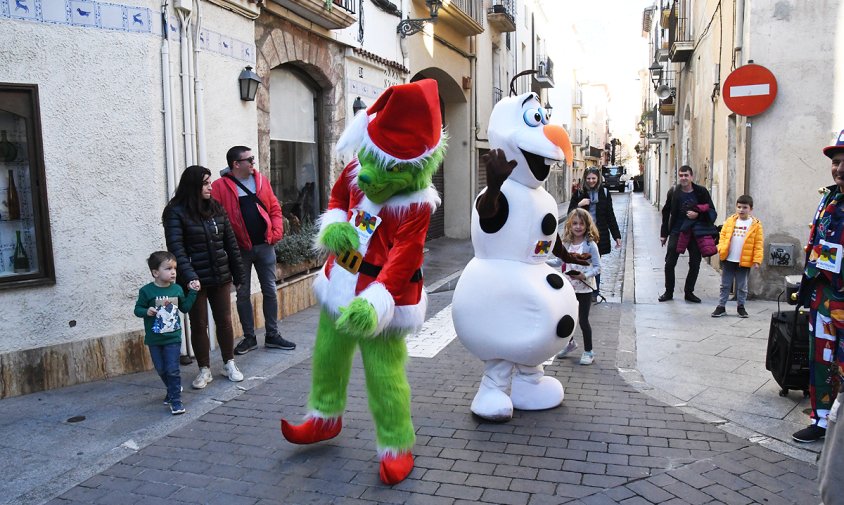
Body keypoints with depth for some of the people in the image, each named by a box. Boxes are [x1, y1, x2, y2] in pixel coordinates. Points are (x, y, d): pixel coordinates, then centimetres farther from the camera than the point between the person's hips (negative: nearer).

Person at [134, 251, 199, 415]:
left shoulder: (177, 289, -2)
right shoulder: (146, 291, -11)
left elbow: (185, 307, 9)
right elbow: (137, 309, -4)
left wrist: (192, 292, 2)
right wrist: (146, 311, -25)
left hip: (173, 338, 0)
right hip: (154, 340, 0)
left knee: (172, 370, -4)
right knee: (161, 369, 15)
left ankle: (176, 400, 3)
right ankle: (173, 390, 39)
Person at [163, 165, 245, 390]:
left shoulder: (216, 208, 7)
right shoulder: (176, 212, -8)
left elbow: (230, 241, 9)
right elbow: (176, 247, -16)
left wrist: (237, 271, 8)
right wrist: (189, 276, -27)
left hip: (220, 277, 4)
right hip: (196, 279, -4)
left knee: (224, 321, 11)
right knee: (199, 325, 7)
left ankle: (229, 364, 25)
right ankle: (204, 370, 20)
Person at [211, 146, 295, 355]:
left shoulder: (261, 180, 6)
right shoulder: (220, 186, -7)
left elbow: (275, 208, 8)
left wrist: (277, 232, -4)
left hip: (265, 245, 3)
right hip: (240, 249, -3)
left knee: (270, 290, 9)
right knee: (243, 294, 8)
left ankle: (272, 335, 22)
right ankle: (249, 337, 22)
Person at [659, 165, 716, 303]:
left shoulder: (701, 192, -4)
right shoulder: (673, 192, 0)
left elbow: (712, 213, -2)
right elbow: (666, 213, 6)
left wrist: (698, 215, -22)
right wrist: (664, 233, 5)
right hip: (676, 233, 0)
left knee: (695, 264, 6)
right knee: (670, 264, 1)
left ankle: (689, 292, 21)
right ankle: (669, 292, 15)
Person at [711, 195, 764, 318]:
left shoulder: (756, 225, -4)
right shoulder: (730, 221, 3)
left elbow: (759, 244, -5)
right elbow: (723, 236, 4)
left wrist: (757, 260, -12)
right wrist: (721, 249, -11)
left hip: (744, 261, -2)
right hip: (728, 260, 2)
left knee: (742, 286, 11)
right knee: (725, 285, 9)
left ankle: (741, 307, 23)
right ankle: (721, 306, 15)